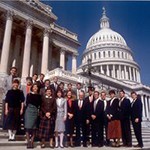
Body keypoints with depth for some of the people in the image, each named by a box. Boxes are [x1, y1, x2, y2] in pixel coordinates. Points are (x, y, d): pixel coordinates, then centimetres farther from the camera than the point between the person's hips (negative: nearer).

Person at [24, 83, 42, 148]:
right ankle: (28, 142, 2)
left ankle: (32, 142, 10)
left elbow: (40, 104, 7)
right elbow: (27, 103, -1)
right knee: (28, 127, -4)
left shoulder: (39, 96, 7)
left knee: (34, 127, 4)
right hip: (29, 111, -1)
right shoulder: (29, 95, 4)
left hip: (35, 112, 2)